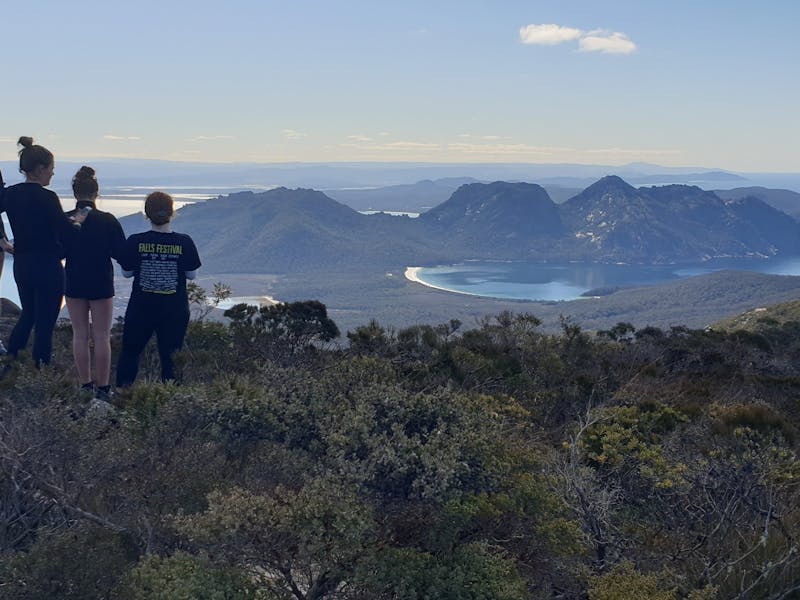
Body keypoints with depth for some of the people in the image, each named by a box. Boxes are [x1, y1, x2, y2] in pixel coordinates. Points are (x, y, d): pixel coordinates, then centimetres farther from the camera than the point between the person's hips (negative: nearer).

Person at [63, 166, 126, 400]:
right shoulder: (108, 221, -11)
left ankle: (85, 385, 14)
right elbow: (121, 253, -6)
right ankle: (103, 387, 7)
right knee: (102, 337, 5)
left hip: (73, 284, 2)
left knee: (80, 335, 11)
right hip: (101, 284, -2)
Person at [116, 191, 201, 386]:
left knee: (130, 350, 16)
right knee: (170, 355, 8)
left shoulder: (135, 242, -9)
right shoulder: (184, 242, -10)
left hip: (141, 307, 0)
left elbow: (126, 272, 0)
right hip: (175, 309, 0)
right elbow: (191, 275, -2)